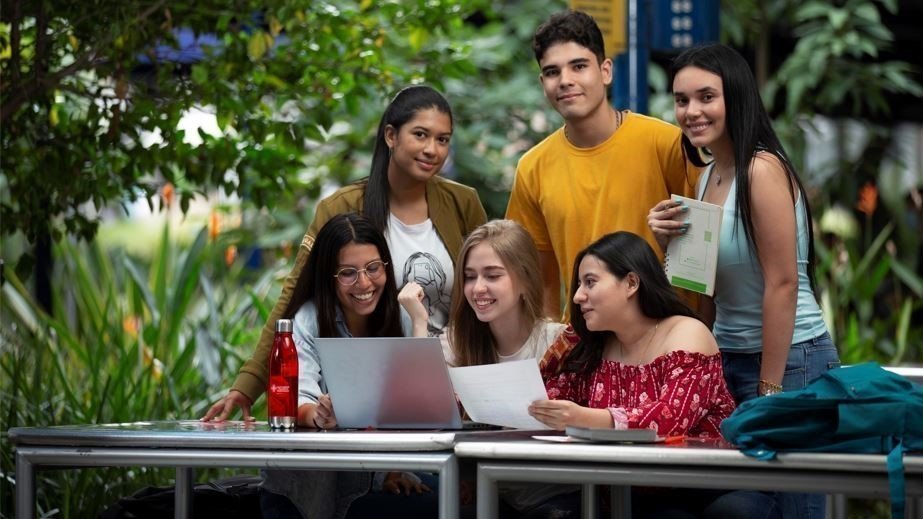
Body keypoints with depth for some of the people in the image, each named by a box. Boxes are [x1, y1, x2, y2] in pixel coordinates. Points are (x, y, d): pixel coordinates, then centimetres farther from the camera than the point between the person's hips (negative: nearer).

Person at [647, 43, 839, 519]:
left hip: (788, 360, -8)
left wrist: (770, 390, -19)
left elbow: (782, 284, -20)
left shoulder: (762, 170, -17)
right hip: (729, 356, 8)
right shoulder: (708, 176, 8)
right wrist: (670, 241, -3)